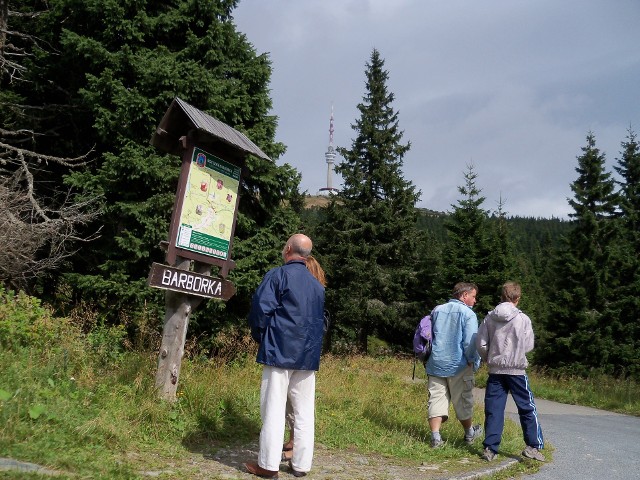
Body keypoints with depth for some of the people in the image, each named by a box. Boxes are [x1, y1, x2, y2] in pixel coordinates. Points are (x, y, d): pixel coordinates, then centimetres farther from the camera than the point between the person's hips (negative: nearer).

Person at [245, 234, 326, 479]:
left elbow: (260, 309, -11)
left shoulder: (277, 275, -6)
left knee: (274, 409, 0)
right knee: (305, 411, 10)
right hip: (308, 355, 5)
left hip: (279, 351, -5)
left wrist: (260, 337, 4)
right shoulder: (317, 284, 13)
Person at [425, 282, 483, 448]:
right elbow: (470, 342, -17)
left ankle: (435, 438, -2)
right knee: (463, 402, 12)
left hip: (436, 364, 4)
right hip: (458, 365, -4)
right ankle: (469, 434, 31)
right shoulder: (468, 314, -9)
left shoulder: (437, 310, 9)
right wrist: (473, 362, -3)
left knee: (436, 399, 4)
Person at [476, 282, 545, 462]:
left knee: (493, 409, 6)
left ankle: (490, 448, 5)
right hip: (516, 369, -2)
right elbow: (529, 346, -3)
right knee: (527, 408, 10)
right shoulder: (523, 319, -7)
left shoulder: (490, 317, -1)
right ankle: (533, 445, 10)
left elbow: (481, 343, -1)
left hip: (495, 370, 2)